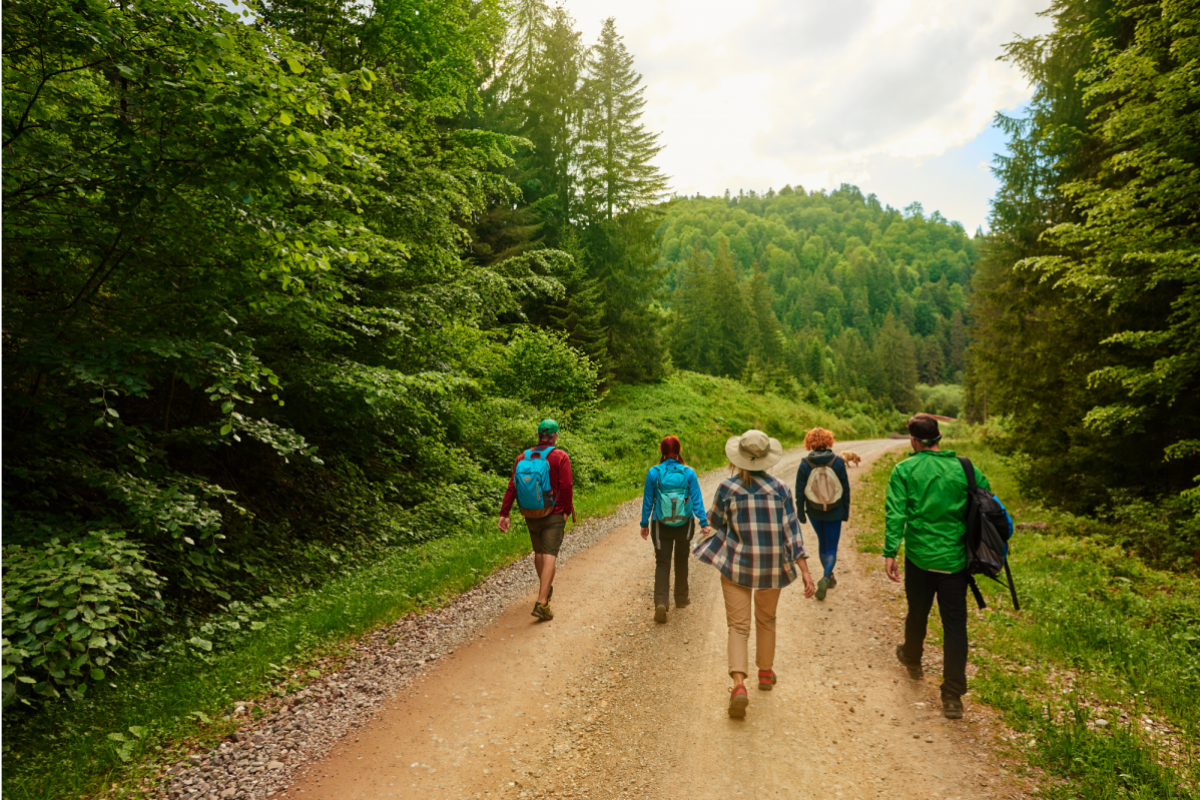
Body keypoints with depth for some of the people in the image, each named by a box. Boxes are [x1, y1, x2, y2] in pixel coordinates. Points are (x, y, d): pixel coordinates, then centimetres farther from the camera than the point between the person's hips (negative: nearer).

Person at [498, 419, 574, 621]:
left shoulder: (523, 457, 2)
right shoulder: (560, 457, -10)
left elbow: (512, 486, -3)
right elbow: (566, 487, -15)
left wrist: (504, 514, -2)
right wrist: (567, 510, -2)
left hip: (531, 515, 4)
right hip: (554, 515, -4)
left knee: (539, 552, 21)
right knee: (550, 556, -4)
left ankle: (546, 588, 42)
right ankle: (542, 603, -12)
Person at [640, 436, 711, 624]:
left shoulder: (653, 473, -8)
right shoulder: (688, 472, -8)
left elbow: (648, 501, -2)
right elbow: (697, 499, -8)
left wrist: (644, 524, 7)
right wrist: (704, 522, -1)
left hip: (661, 525, -1)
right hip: (685, 524, 1)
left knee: (662, 564, 5)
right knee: (681, 561, 20)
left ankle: (660, 602, -13)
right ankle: (681, 599, 34)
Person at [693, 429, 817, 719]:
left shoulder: (727, 488, -10)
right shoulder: (780, 489, -7)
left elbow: (715, 521, 4)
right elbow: (792, 531, -9)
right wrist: (805, 570, -6)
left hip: (737, 564, -2)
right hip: (772, 567, 2)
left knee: (738, 625, 2)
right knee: (766, 619, 24)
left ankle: (739, 684, -14)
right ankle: (765, 673, 39)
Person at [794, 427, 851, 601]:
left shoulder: (805, 464, -10)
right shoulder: (837, 461, -10)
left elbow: (800, 491, -6)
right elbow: (846, 488, -3)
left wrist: (800, 512, 6)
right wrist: (846, 511, 8)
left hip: (814, 512, 1)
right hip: (834, 512, -1)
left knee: (822, 543, 21)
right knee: (831, 547, 7)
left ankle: (828, 577, 34)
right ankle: (826, 577, -14)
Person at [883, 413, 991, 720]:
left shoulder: (904, 470, -6)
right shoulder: (964, 468, 0)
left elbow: (896, 514, -12)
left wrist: (890, 553, -11)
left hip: (920, 558, -1)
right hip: (956, 559, 1)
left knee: (917, 613, 20)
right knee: (955, 624, 5)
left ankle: (912, 660, 45)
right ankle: (953, 697, 7)